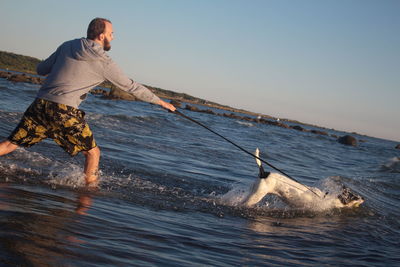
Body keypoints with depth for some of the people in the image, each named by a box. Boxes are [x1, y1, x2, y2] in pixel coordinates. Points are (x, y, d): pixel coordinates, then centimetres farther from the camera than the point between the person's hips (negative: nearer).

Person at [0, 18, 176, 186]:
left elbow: (40, 69, 18)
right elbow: (131, 87, 7)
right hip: (64, 111, -5)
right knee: (93, 153, 11)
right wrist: (160, 101, 16)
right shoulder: (104, 63, 1)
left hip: (40, 103, 5)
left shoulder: (67, 46, 13)